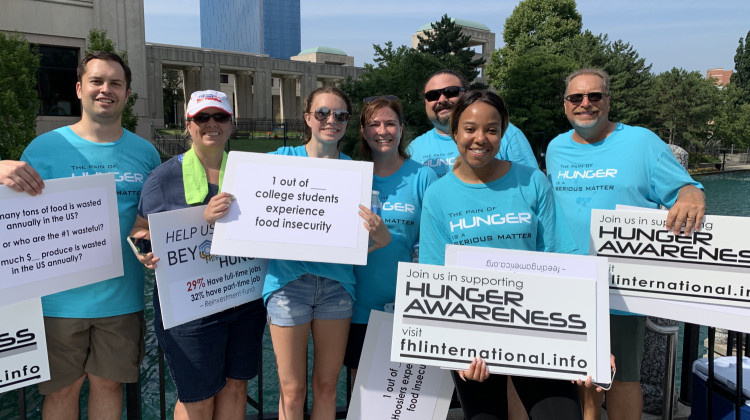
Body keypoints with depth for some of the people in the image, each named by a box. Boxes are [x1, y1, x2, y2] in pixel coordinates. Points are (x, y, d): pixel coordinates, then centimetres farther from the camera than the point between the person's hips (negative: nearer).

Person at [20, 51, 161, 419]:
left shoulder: (145, 153, 4)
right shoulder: (44, 147, -3)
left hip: (121, 295, 2)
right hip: (60, 297, -1)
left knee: (109, 383, 13)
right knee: (62, 388, 10)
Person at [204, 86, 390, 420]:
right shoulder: (281, 160, 1)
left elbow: (363, 239, 0)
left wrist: (379, 235, -23)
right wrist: (212, 214, -21)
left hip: (336, 281, 2)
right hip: (289, 279, -2)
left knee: (327, 386, 13)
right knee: (292, 392, 6)